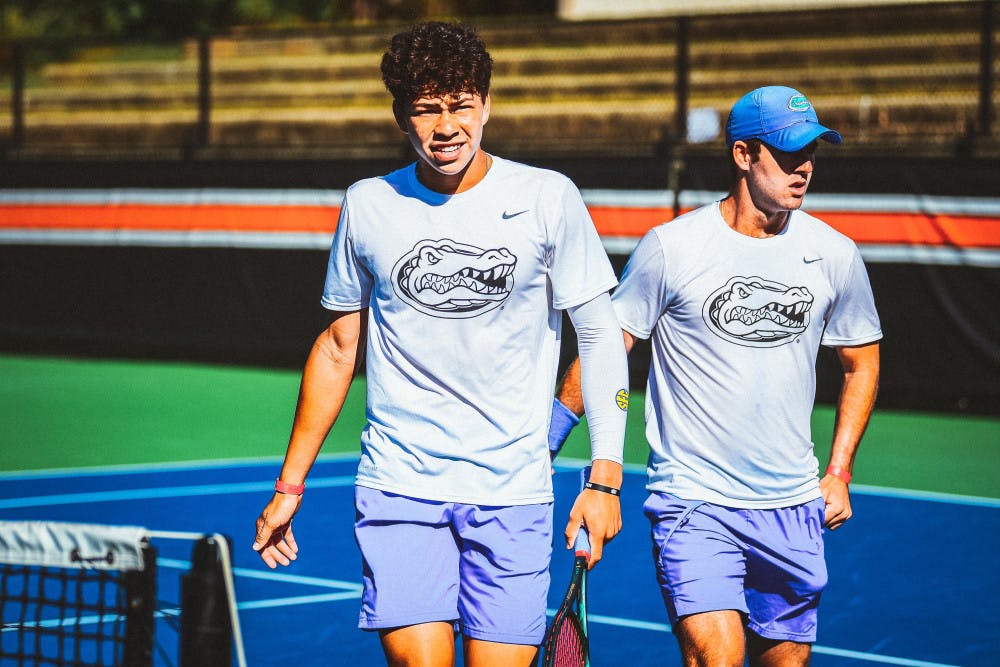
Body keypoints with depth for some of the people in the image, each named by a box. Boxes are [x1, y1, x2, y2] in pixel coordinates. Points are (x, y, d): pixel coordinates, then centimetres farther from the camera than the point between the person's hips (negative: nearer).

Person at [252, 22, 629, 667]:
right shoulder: (368, 206, 4)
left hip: (513, 491, -1)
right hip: (399, 488, 1)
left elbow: (600, 334, 2)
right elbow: (339, 348, 14)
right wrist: (290, 485, 13)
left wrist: (606, 478, -6)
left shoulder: (548, 199, -2)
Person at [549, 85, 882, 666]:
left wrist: (839, 471, 11)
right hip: (693, 505, -4)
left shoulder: (835, 255, 3)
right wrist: (552, 431, -5)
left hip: (793, 509, 4)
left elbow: (862, 362, 17)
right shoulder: (671, 247, -7)